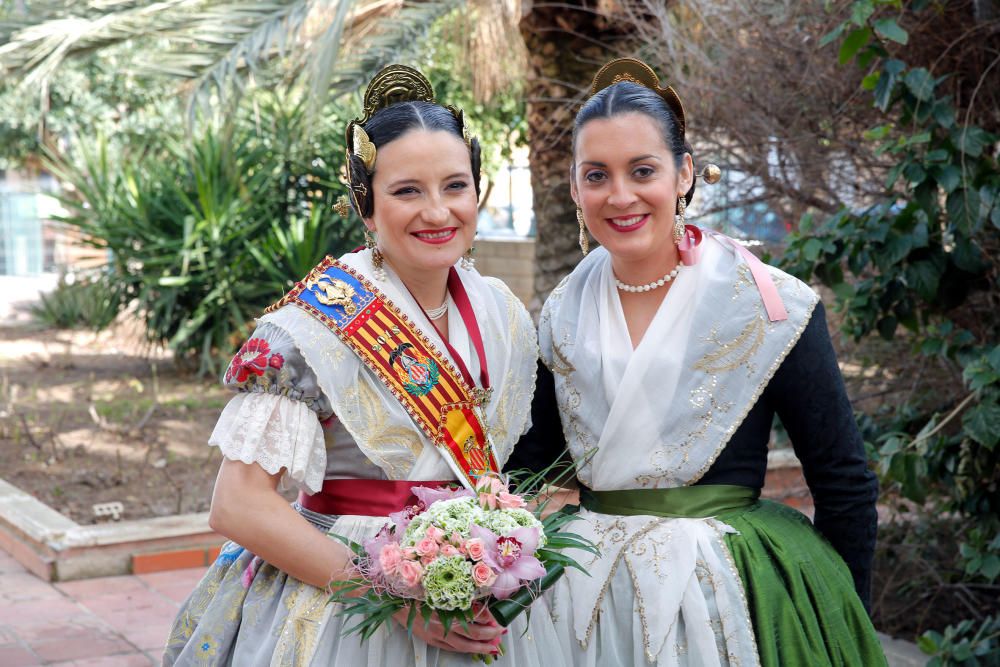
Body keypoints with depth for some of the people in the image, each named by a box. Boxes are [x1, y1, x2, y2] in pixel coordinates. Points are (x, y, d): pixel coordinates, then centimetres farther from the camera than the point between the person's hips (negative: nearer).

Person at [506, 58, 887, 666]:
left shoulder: (770, 307, -10)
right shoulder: (562, 316, 2)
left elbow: (846, 486, -6)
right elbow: (527, 464, 10)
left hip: (726, 593, -3)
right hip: (590, 593, 4)